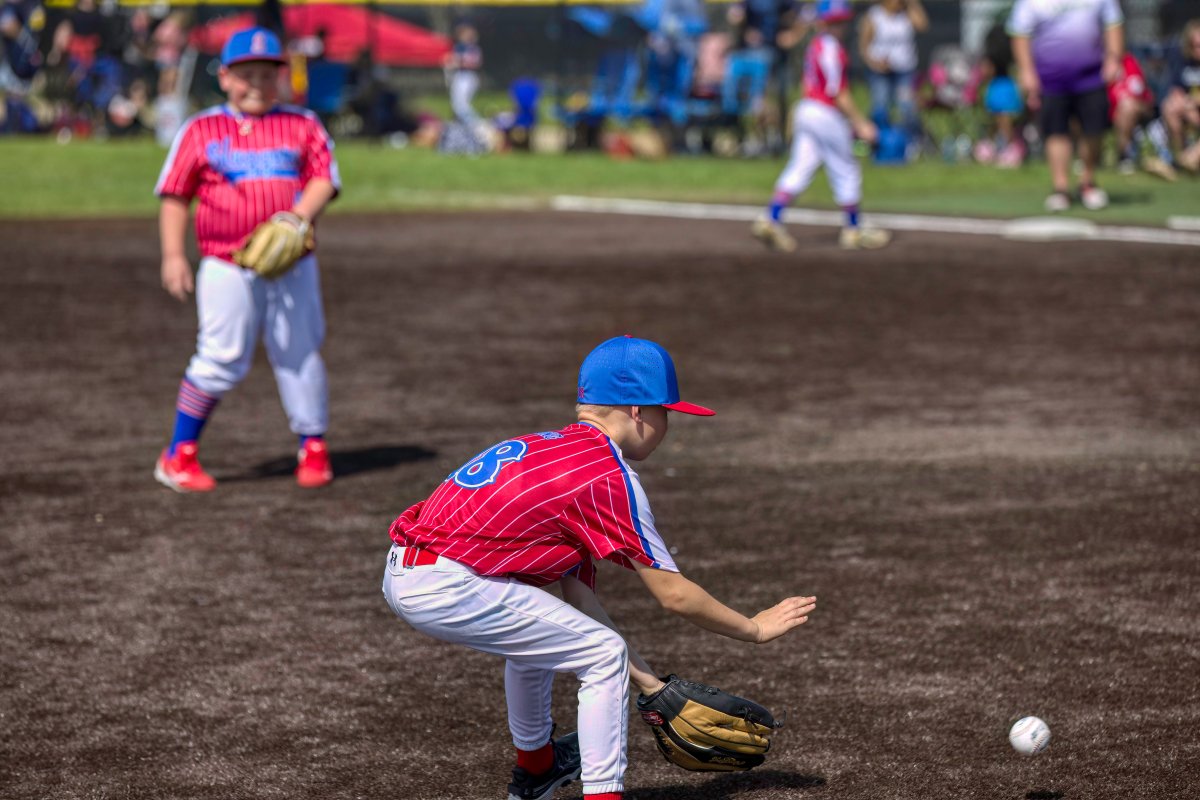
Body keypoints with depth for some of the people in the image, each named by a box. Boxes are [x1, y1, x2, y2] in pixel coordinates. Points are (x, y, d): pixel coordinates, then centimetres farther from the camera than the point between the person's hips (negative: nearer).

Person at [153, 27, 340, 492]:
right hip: (226, 266, -2)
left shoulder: (303, 125, 9)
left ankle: (313, 449, 20)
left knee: (299, 355, 7)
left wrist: (301, 215, -20)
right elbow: (174, 196, 5)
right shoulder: (201, 130, 5)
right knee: (222, 359, -7)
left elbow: (324, 179, -1)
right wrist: (173, 254, -4)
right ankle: (178, 456, 4)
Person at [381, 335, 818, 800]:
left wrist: (649, 684, 18)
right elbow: (673, 594, -6)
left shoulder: (549, 448, 19)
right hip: (445, 586, -10)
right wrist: (754, 630, 10)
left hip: (402, 573, 10)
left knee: (540, 633, 33)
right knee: (607, 655, -1)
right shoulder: (609, 474, -8)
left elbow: (577, 592, 19)